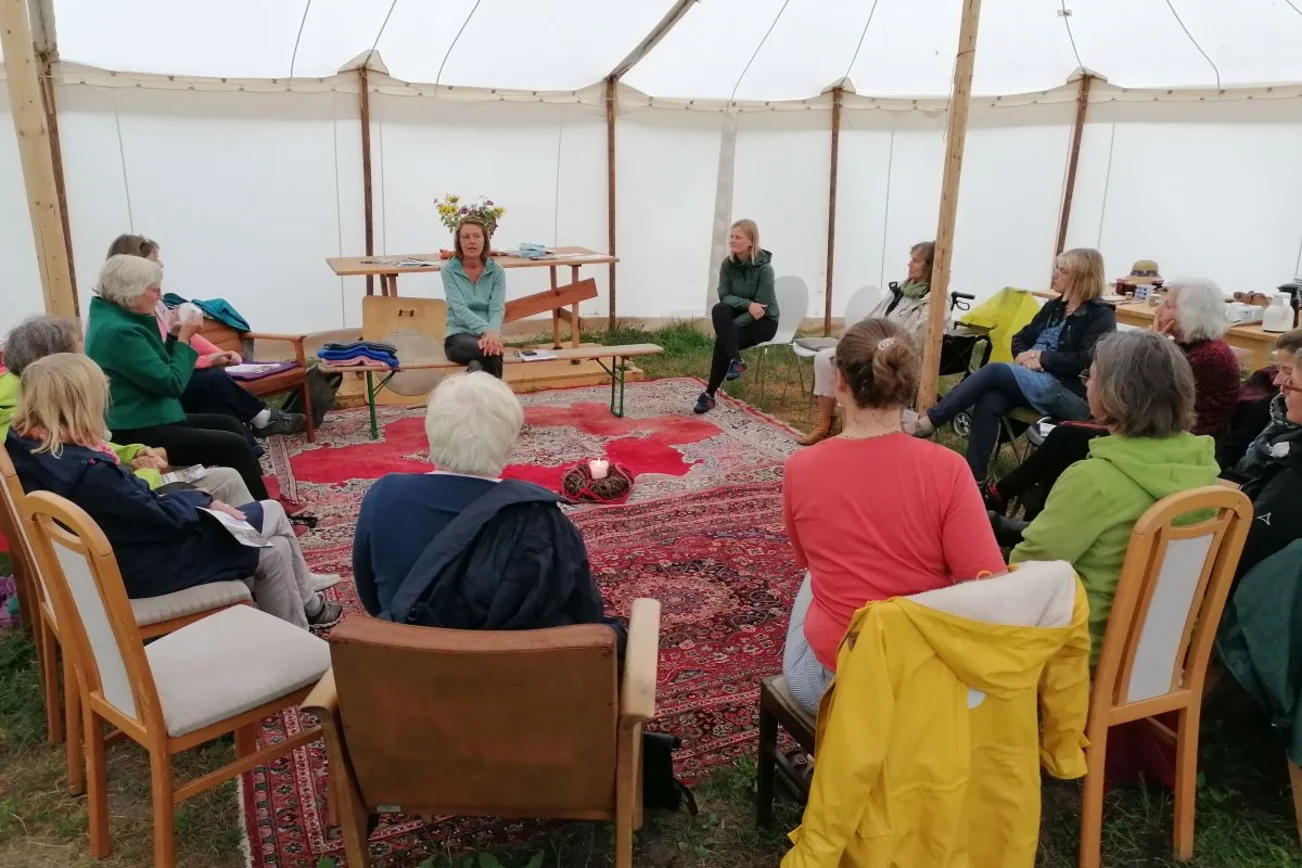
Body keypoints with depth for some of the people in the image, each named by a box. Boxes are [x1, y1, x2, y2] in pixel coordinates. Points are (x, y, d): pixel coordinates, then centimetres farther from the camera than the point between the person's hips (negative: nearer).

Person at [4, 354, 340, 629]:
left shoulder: (25, 447, -7)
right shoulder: (90, 471, -35)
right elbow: (160, 518, -23)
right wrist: (202, 502, -7)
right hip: (141, 568, -9)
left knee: (274, 550, 12)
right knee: (272, 513, 6)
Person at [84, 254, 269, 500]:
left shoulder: (117, 317, 10)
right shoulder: (118, 331, -22)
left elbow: (158, 370, 17)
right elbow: (171, 384, -21)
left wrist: (175, 335, 4)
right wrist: (183, 339, -9)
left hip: (145, 419, 11)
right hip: (138, 432, -11)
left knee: (229, 424, 15)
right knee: (233, 446, -13)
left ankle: (258, 506, 19)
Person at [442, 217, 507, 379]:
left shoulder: (496, 271, 5)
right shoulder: (449, 270, -1)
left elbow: (497, 308, -6)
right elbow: (459, 308, -13)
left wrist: (494, 333, -29)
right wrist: (487, 330, -31)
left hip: (488, 336, 2)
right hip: (459, 337, -2)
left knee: (492, 345, -35)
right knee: (493, 352, -34)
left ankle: (476, 370, -11)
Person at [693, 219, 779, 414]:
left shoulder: (764, 268, -19)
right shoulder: (727, 264, -5)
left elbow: (761, 308, -21)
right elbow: (724, 297, -6)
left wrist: (728, 327, -25)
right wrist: (748, 304, -25)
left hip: (764, 321, -4)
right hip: (739, 317, 4)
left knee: (723, 340, -28)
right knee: (718, 310, -30)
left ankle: (710, 394, -20)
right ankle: (736, 361, -34)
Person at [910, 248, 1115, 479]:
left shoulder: (1101, 316, -2)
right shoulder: (1055, 306, 19)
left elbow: (1087, 360, -15)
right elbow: (1020, 338, 20)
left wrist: (1042, 358, -13)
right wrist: (1024, 355, -2)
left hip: (1066, 393, -6)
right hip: (1031, 381, 6)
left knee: (994, 371, -26)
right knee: (987, 402, -26)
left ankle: (929, 421, -26)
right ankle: (973, 477, -27)